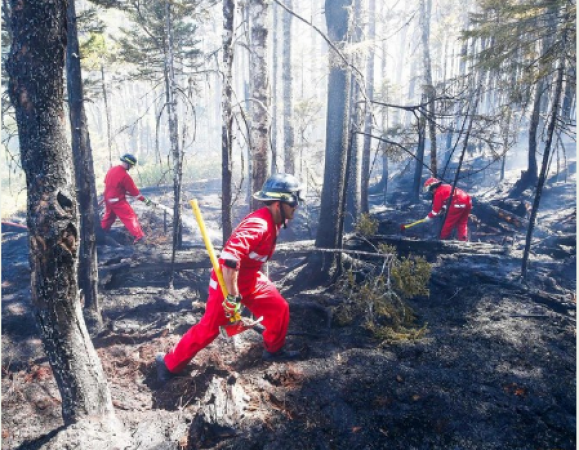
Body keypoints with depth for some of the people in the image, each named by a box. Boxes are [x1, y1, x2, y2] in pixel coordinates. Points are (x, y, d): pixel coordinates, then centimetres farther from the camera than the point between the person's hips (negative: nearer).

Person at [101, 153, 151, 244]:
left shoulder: (111, 170, 3)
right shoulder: (124, 175, -21)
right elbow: (134, 190, -16)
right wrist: (144, 199, -8)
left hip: (108, 199, 8)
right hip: (118, 201, -8)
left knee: (109, 216, 29)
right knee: (130, 217, -7)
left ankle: (102, 231, 46)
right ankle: (138, 236, -14)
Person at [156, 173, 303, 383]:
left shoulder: (273, 222, 0)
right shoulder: (257, 225, -31)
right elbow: (229, 258, -40)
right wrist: (232, 296, -36)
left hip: (250, 280, 9)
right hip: (227, 282, -9)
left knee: (279, 308, 10)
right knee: (208, 328, -1)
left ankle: (274, 350, 32)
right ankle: (169, 363, 18)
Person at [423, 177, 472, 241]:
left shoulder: (438, 192, -2)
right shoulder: (446, 187, 26)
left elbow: (436, 207, 1)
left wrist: (429, 216, 13)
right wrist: (441, 210, 28)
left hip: (459, 204, -9)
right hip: (467, 201, 9)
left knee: (448, 222, 7)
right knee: (462, 223, 18)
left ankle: (443, 238, 19)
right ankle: (463, 240, 15)